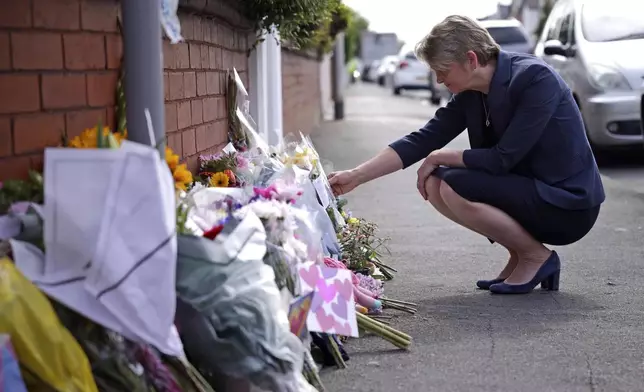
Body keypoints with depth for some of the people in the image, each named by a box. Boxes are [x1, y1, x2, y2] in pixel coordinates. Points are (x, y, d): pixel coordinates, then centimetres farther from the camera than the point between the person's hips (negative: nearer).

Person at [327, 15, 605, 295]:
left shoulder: (535, 78, -22)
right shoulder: (470, 96, 0)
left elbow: (502, 159, -25)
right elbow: (421, 140, -1)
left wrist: (440, 157, -11)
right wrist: (356, 176, -7)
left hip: (570, 207, -8)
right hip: (526, 190, 8)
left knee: (454, 187, -21)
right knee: (434, 183, 0)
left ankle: (536, 256, -4)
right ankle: (519, 257, 7)